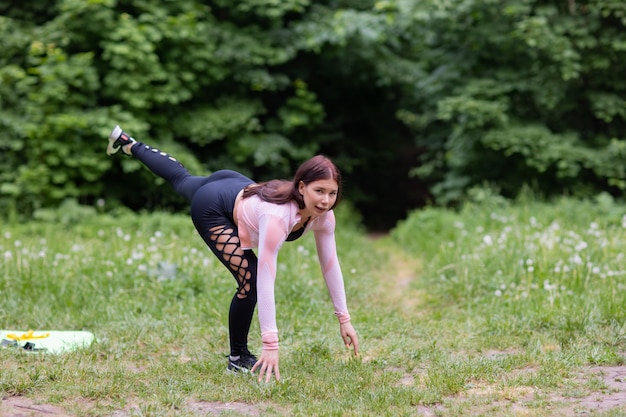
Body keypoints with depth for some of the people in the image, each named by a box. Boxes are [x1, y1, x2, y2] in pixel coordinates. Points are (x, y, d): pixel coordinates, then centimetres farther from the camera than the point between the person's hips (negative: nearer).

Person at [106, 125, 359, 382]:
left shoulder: (323, 214, -26)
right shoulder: (277, 216, -44)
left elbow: (330, 265, -16)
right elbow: (265, 281, -46)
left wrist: (344, 319, -17)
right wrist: (270, 345, -48)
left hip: (236, 188, 7)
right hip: (211, 208, -7)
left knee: (182, 179, 35)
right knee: (251, 282, -19)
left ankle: (129, 144, 62)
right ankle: (238, 358, 3)